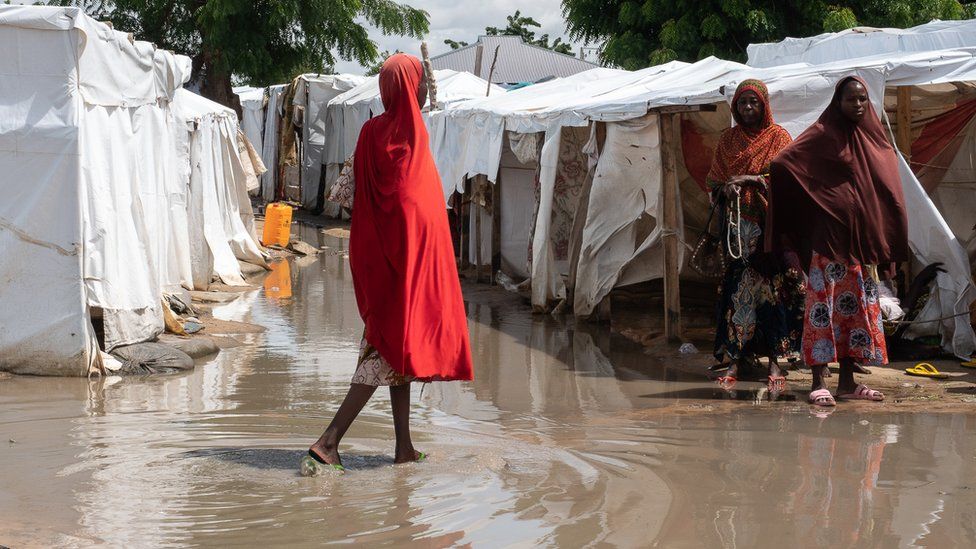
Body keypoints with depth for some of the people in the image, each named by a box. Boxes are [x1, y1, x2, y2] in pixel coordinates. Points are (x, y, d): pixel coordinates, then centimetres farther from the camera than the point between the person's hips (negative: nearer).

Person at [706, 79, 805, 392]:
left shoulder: (777, 137, 6)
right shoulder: (728, 139, 16)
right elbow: (714, 181, 12)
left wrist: (748, 180, -15)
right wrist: (725, 188, -10)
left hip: (768, 223, -3)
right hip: (736, 225, 3)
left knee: (771, 289, -7)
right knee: (736, 289, -3)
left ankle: (775, 362, -6)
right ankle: (734, 361, -3)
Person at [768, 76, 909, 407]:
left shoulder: (874, 139, 13)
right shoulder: (824, 134, -4)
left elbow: (887, 192, 15)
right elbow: (782, 163, -13)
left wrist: (885, 246, 9)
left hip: (863, 239, 6)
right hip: (830, 238, -6)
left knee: (858, 306, 8)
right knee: (825, 304, -7)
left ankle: (847, 382, 15)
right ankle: (819, 383, -6)